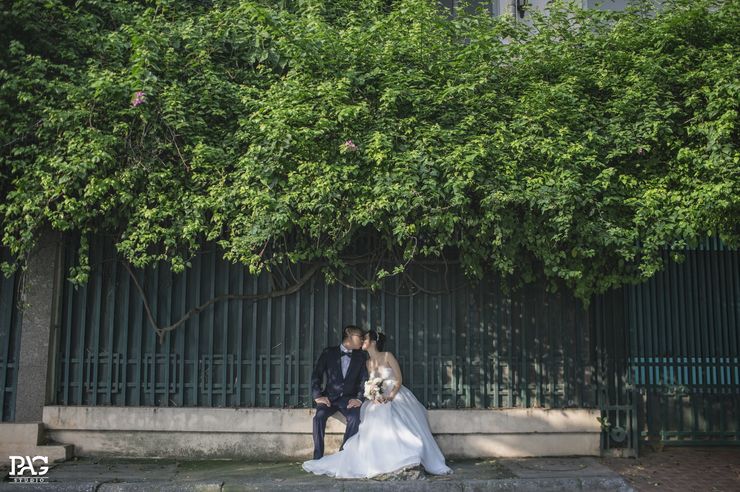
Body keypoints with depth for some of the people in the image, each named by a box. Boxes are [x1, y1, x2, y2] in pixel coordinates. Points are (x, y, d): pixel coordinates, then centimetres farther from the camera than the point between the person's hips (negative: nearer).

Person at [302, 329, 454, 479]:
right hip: (379, 401, 5)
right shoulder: (368, 363, 13)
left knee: (402, 430, -25)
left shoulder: (387, 356, -4)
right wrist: (374, 396, -10)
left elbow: (399, 379, -8)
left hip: (396, 397, -5)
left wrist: (391, 396, -21)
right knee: (376, 431, -17)